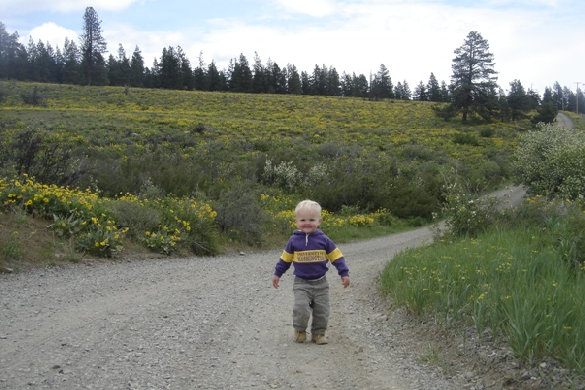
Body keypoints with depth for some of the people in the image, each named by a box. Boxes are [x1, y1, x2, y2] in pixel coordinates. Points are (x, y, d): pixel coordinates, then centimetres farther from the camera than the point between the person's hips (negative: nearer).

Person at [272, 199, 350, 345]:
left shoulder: (323, 239, -3)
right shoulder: (294, 240, -2)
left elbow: (336, 256, 2)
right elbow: (285, 258, 10)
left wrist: (344, 273, -1)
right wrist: (277, 274, 14)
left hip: (320, 284, 1)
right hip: (301, 283, -1)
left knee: (322, 311, 4)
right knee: (301, 308, -14)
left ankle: (318, 333, 21)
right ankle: (300, 330, 10)